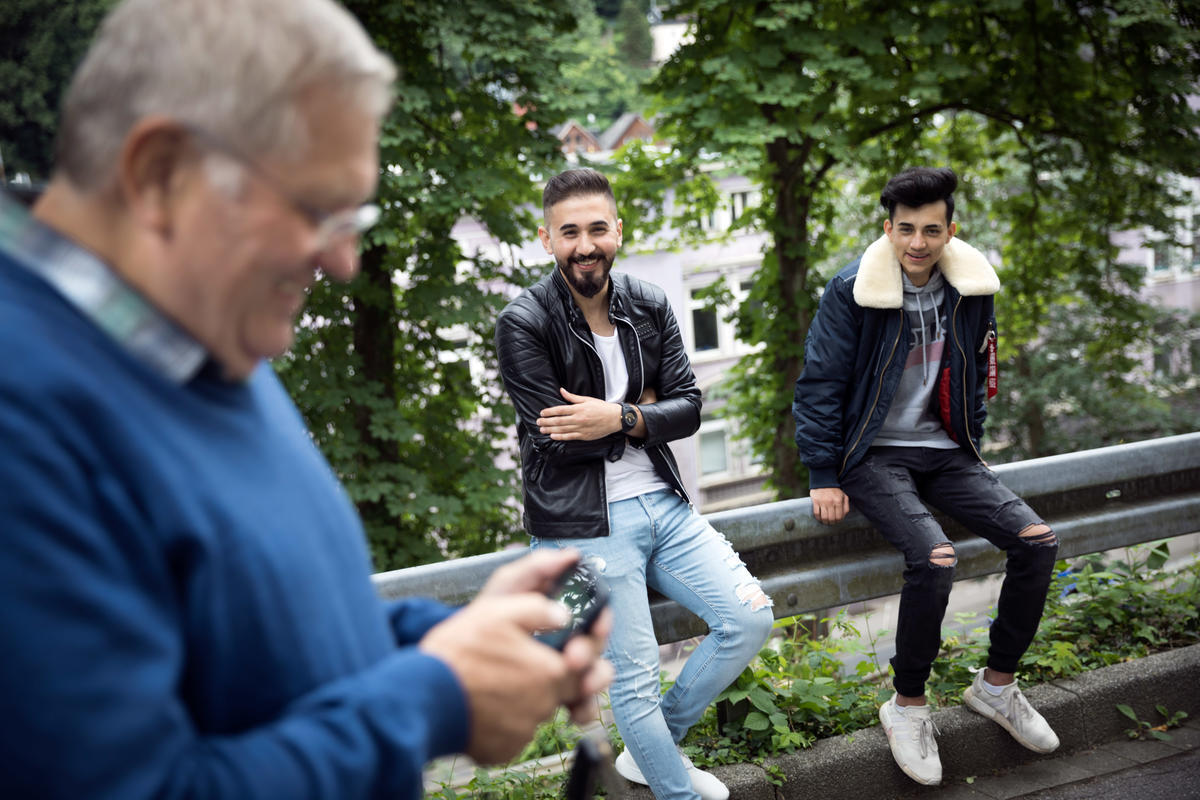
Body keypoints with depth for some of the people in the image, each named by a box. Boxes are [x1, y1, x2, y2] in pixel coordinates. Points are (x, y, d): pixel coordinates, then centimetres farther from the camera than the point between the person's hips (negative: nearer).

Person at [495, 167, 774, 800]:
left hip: (661, 503, 6)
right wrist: (643, 408, -6)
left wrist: (619, 419, -16)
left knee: (750, 617, 2)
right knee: (635, 678, -3)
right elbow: (558, 438, -16)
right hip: (584, 525, -6)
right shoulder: (523, 324, -10)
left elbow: (689, 409, 1)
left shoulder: (649, 306, 6)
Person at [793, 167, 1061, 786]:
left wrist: (969, 449, 13)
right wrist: (823, 477, -10)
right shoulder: (851, 292, -12)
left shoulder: (972, 289, 3)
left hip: (944, 451, 5)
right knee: (933, 557, -30)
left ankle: (996, 685, 8)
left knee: (1037, 541, -13)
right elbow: (819, 386, -9)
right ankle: (907, 707, -8)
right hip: (874, 454, -5)